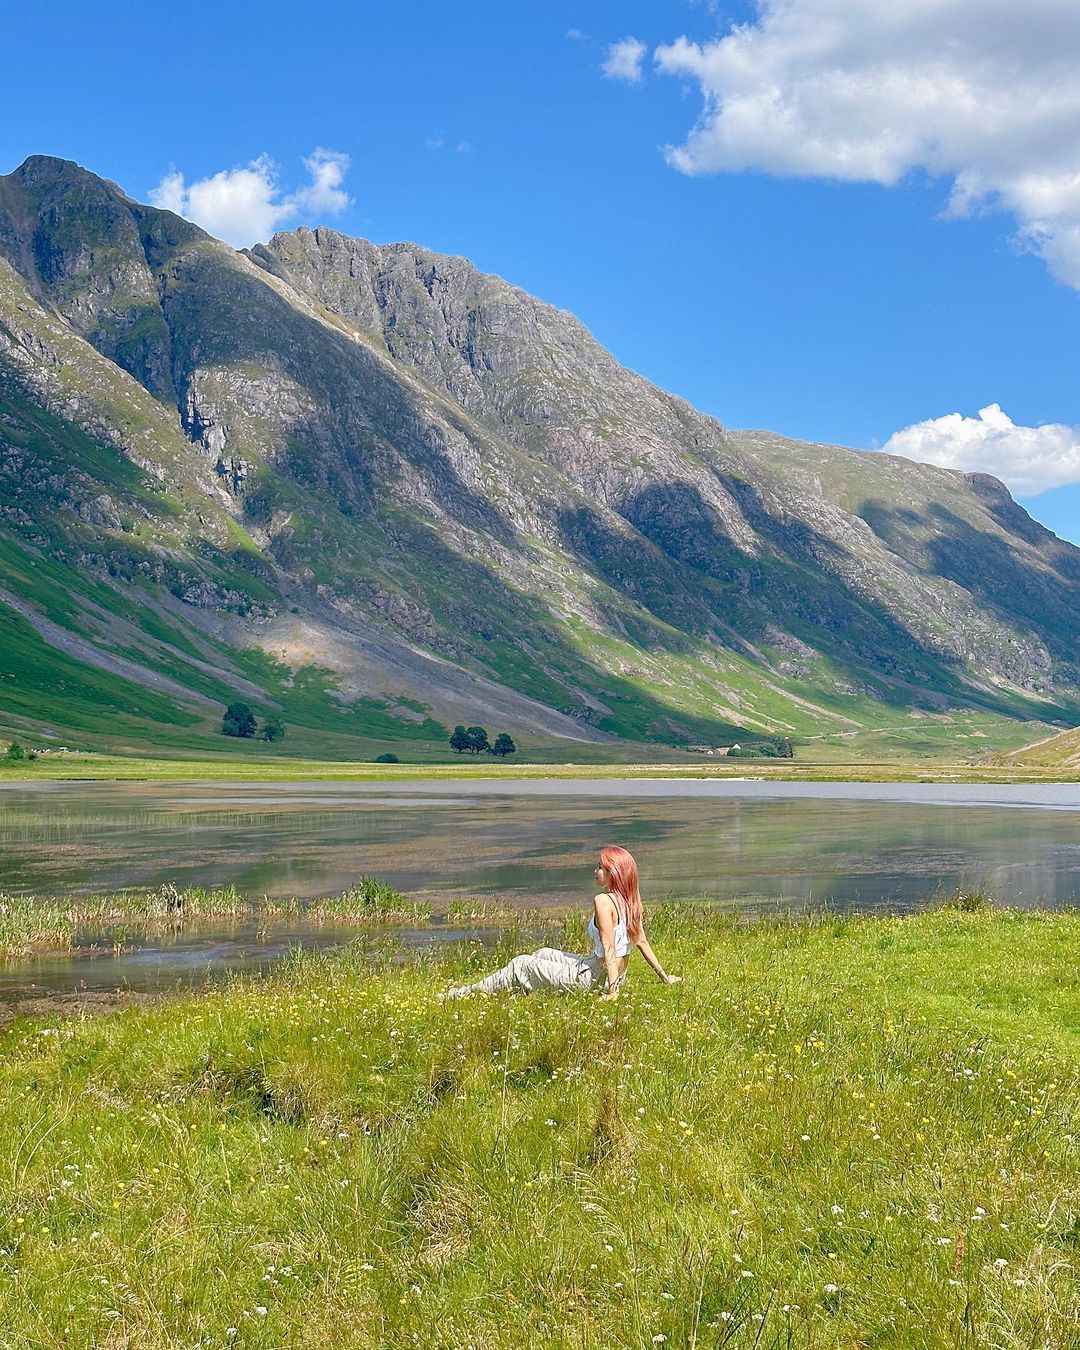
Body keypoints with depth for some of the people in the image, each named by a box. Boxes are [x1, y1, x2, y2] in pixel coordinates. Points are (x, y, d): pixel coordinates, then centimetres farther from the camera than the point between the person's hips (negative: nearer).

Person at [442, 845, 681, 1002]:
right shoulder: (631, 900, 2)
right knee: (544, 954, 26)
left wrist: (612, 990, -25)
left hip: (591, 978, -8)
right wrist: (664, 976, 15)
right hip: (616, 976, 8)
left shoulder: (604, 901, -21)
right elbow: (641, 942, 7)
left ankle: (471, 991, 19)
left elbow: (609, 949, -25)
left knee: (521, 965, 7)